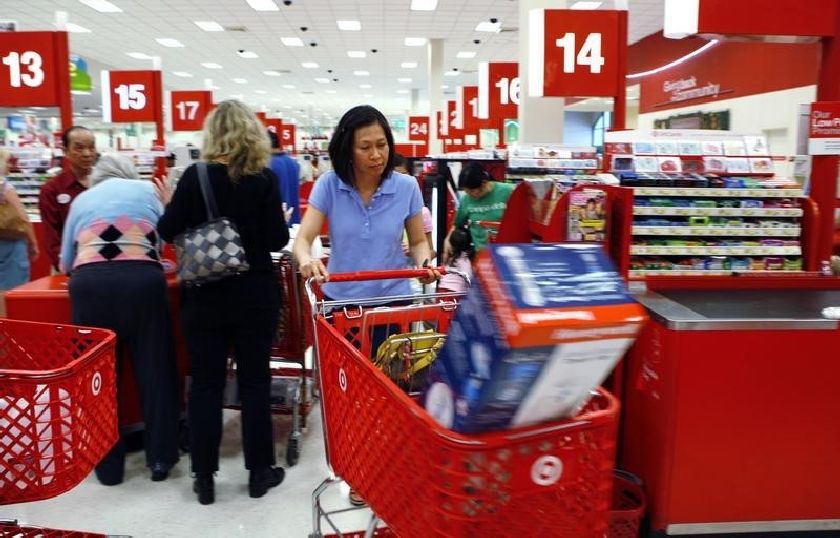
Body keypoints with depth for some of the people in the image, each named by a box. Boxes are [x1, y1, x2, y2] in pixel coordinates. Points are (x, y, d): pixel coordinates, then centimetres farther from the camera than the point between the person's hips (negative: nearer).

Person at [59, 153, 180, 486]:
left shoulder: (81, 200, 24)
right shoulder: (145, 190, 21)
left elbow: (66, 263, 29)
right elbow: (164, 237, 31)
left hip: (89, 283, 1)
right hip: (142, 280, -1)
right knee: (154, 369, 10)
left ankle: (108, 465, 21)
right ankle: (160, 457, 17)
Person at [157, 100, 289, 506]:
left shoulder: (195, 176, -6)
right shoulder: (264, 179, -7)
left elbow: (168, 232, -3)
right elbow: (278, 240, -9)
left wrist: (170, 204, 16)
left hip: (206, 296, 0)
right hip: (255, 295, 0)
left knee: (205, 383, 10)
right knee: (255, 380, 10)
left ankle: (204, 477, 18)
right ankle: (259, 471, 20)